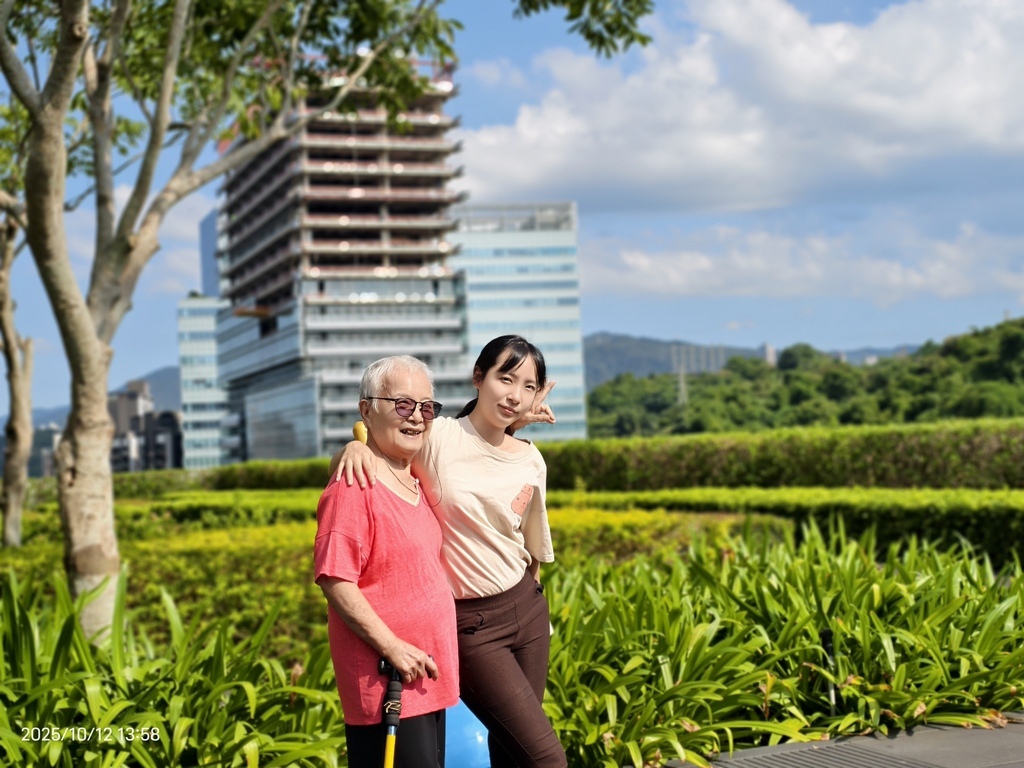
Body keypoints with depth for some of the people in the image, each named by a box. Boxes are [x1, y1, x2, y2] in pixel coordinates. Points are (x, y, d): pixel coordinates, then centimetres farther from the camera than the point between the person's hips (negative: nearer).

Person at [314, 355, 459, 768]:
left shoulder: (414, 481, 11)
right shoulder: (354, 487, -16)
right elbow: (335, 580, -19)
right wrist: (392, 647, -21)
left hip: (425, 676, 9)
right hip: (386, 684, -9)